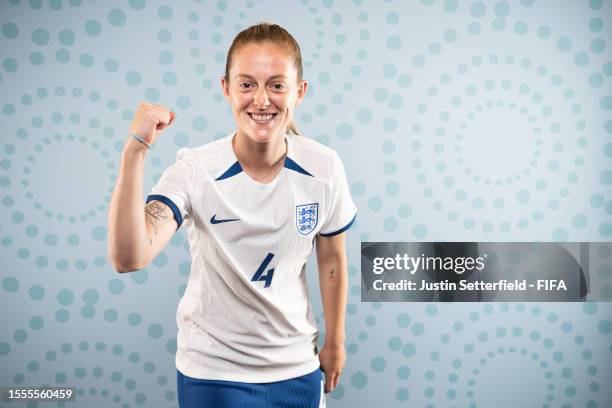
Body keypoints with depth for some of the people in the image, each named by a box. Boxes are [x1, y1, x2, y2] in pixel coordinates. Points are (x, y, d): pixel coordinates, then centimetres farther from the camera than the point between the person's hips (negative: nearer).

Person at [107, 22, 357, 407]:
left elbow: (331, 260, 2)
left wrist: (335, 342, 11)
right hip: (214, 371, -2)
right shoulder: (195, 171, -20)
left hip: (298, 367, 3)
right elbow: (129, 257, -33)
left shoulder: (324, 167, -13)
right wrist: (134, 151, -39)